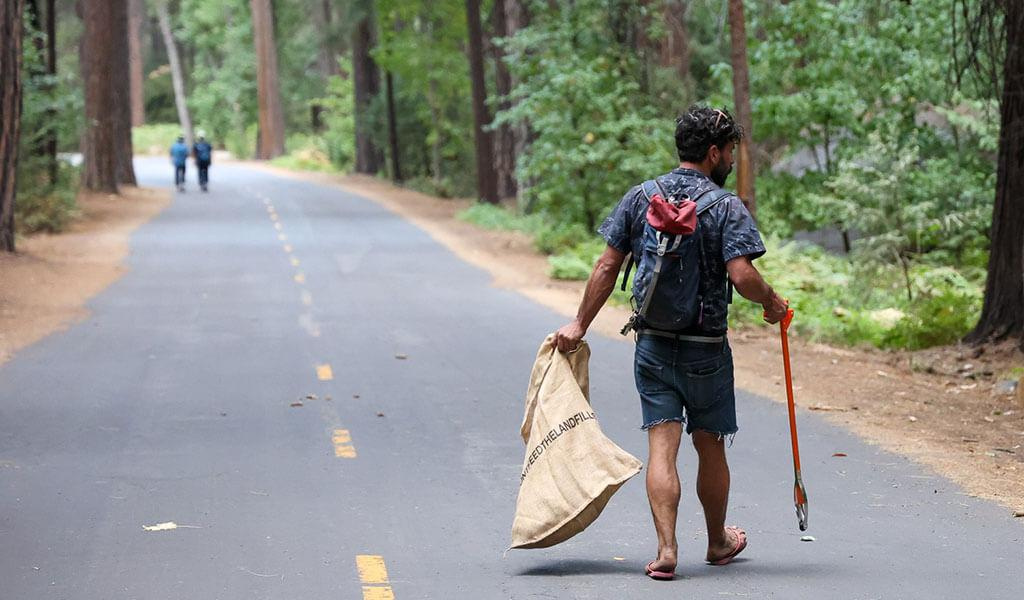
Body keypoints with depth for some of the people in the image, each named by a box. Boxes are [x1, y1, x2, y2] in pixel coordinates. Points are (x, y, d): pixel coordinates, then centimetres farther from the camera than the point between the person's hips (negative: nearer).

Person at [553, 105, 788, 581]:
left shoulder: (639, 198, 2)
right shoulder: (726, 207, -10)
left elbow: (607, 266, 2)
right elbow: (742, 276, -20)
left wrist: (580, 324, 9)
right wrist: (772, 303, 0)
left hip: (652, 343, 3)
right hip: (706, 349, -2)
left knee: (662, 445, 0)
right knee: (710, 447, 13)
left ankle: (666, 548, -11)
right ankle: (718, 542, 30)